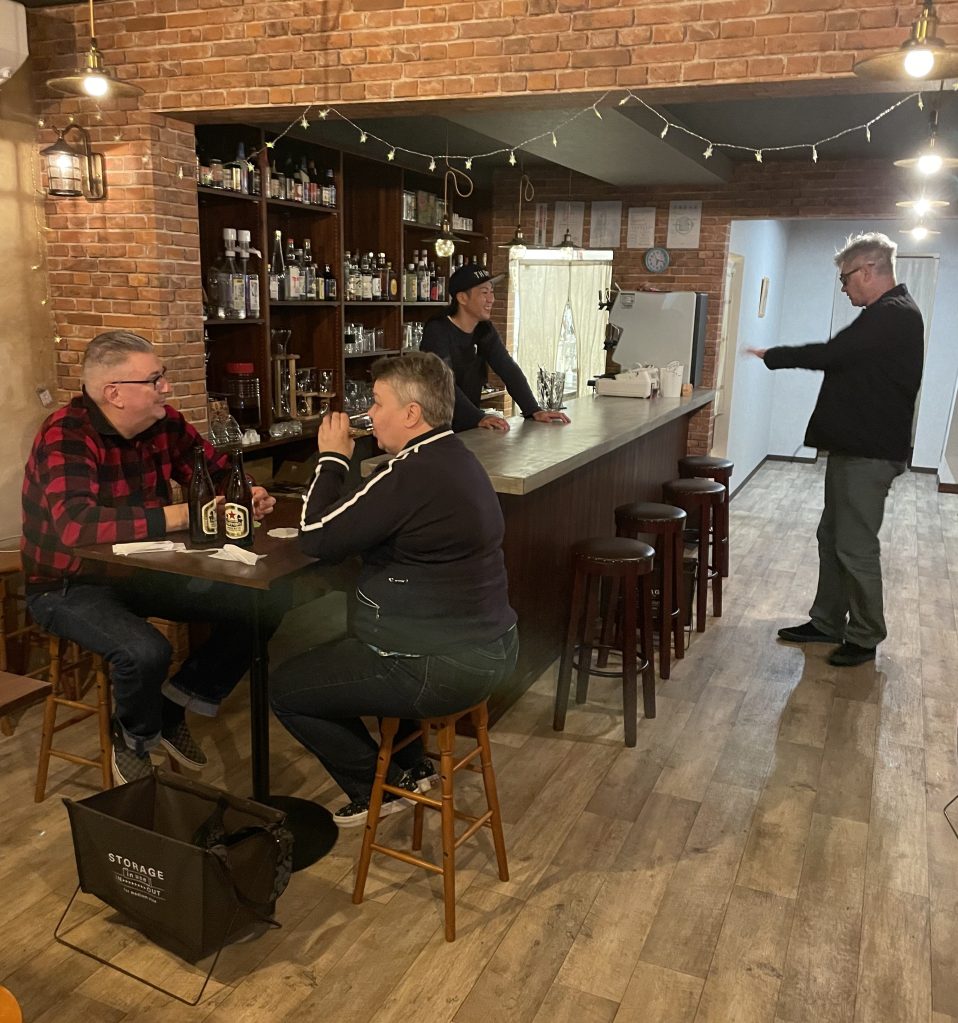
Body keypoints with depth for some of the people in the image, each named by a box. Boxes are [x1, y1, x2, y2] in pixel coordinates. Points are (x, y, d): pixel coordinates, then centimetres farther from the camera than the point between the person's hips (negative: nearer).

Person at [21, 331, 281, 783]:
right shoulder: (65, 436, -24)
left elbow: (217, 470, 10)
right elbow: (75, 526, -40)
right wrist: (180, 516, -42)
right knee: (145, 651, -34)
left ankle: (173, 703, 11)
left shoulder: (163, 423, -4)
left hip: (143, 570, 7)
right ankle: (134, 739, 1)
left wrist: (248, 494, -14)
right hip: (71, 585, -7)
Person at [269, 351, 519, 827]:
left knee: (284, 688, 6)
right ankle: (410, 765, 36)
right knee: (346, 649, 35)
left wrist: (332, 458, -7)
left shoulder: (412, 474, -25)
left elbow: (316, 539, -18)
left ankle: (379, 788, 19)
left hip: (443, 670, -10)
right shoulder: (457, 458, 7)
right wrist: (342, 463, 2)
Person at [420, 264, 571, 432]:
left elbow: (509, 370, 0)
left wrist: (534, 411, -13)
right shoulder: (436, 331, -13)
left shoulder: (485, 330, 7)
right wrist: (479, 418, -35)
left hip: (468, 426, 6)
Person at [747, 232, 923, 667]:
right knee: (832, 537, 15)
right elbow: (841, 358, 16)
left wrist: (772, 356, -10)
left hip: (869, 453, -11)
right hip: (854, 447, 11)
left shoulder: (893, 316, -17)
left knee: (856, 547, -3)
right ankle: (828, 622, 25)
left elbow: (829, 353, -22)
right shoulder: (888, 314, 16)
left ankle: (865, 638, 10)